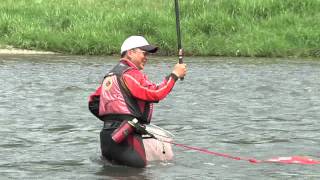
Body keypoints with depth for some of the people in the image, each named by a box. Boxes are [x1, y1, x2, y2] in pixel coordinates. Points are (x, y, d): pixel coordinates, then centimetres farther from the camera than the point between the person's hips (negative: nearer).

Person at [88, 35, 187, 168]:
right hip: (125, 136, -10)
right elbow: (155, 94, -16)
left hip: (106, 135, 10)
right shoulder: (130, 74, -7)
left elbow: (93, 102, 24)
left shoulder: (110, 75, 23)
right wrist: (174, 75, -6)